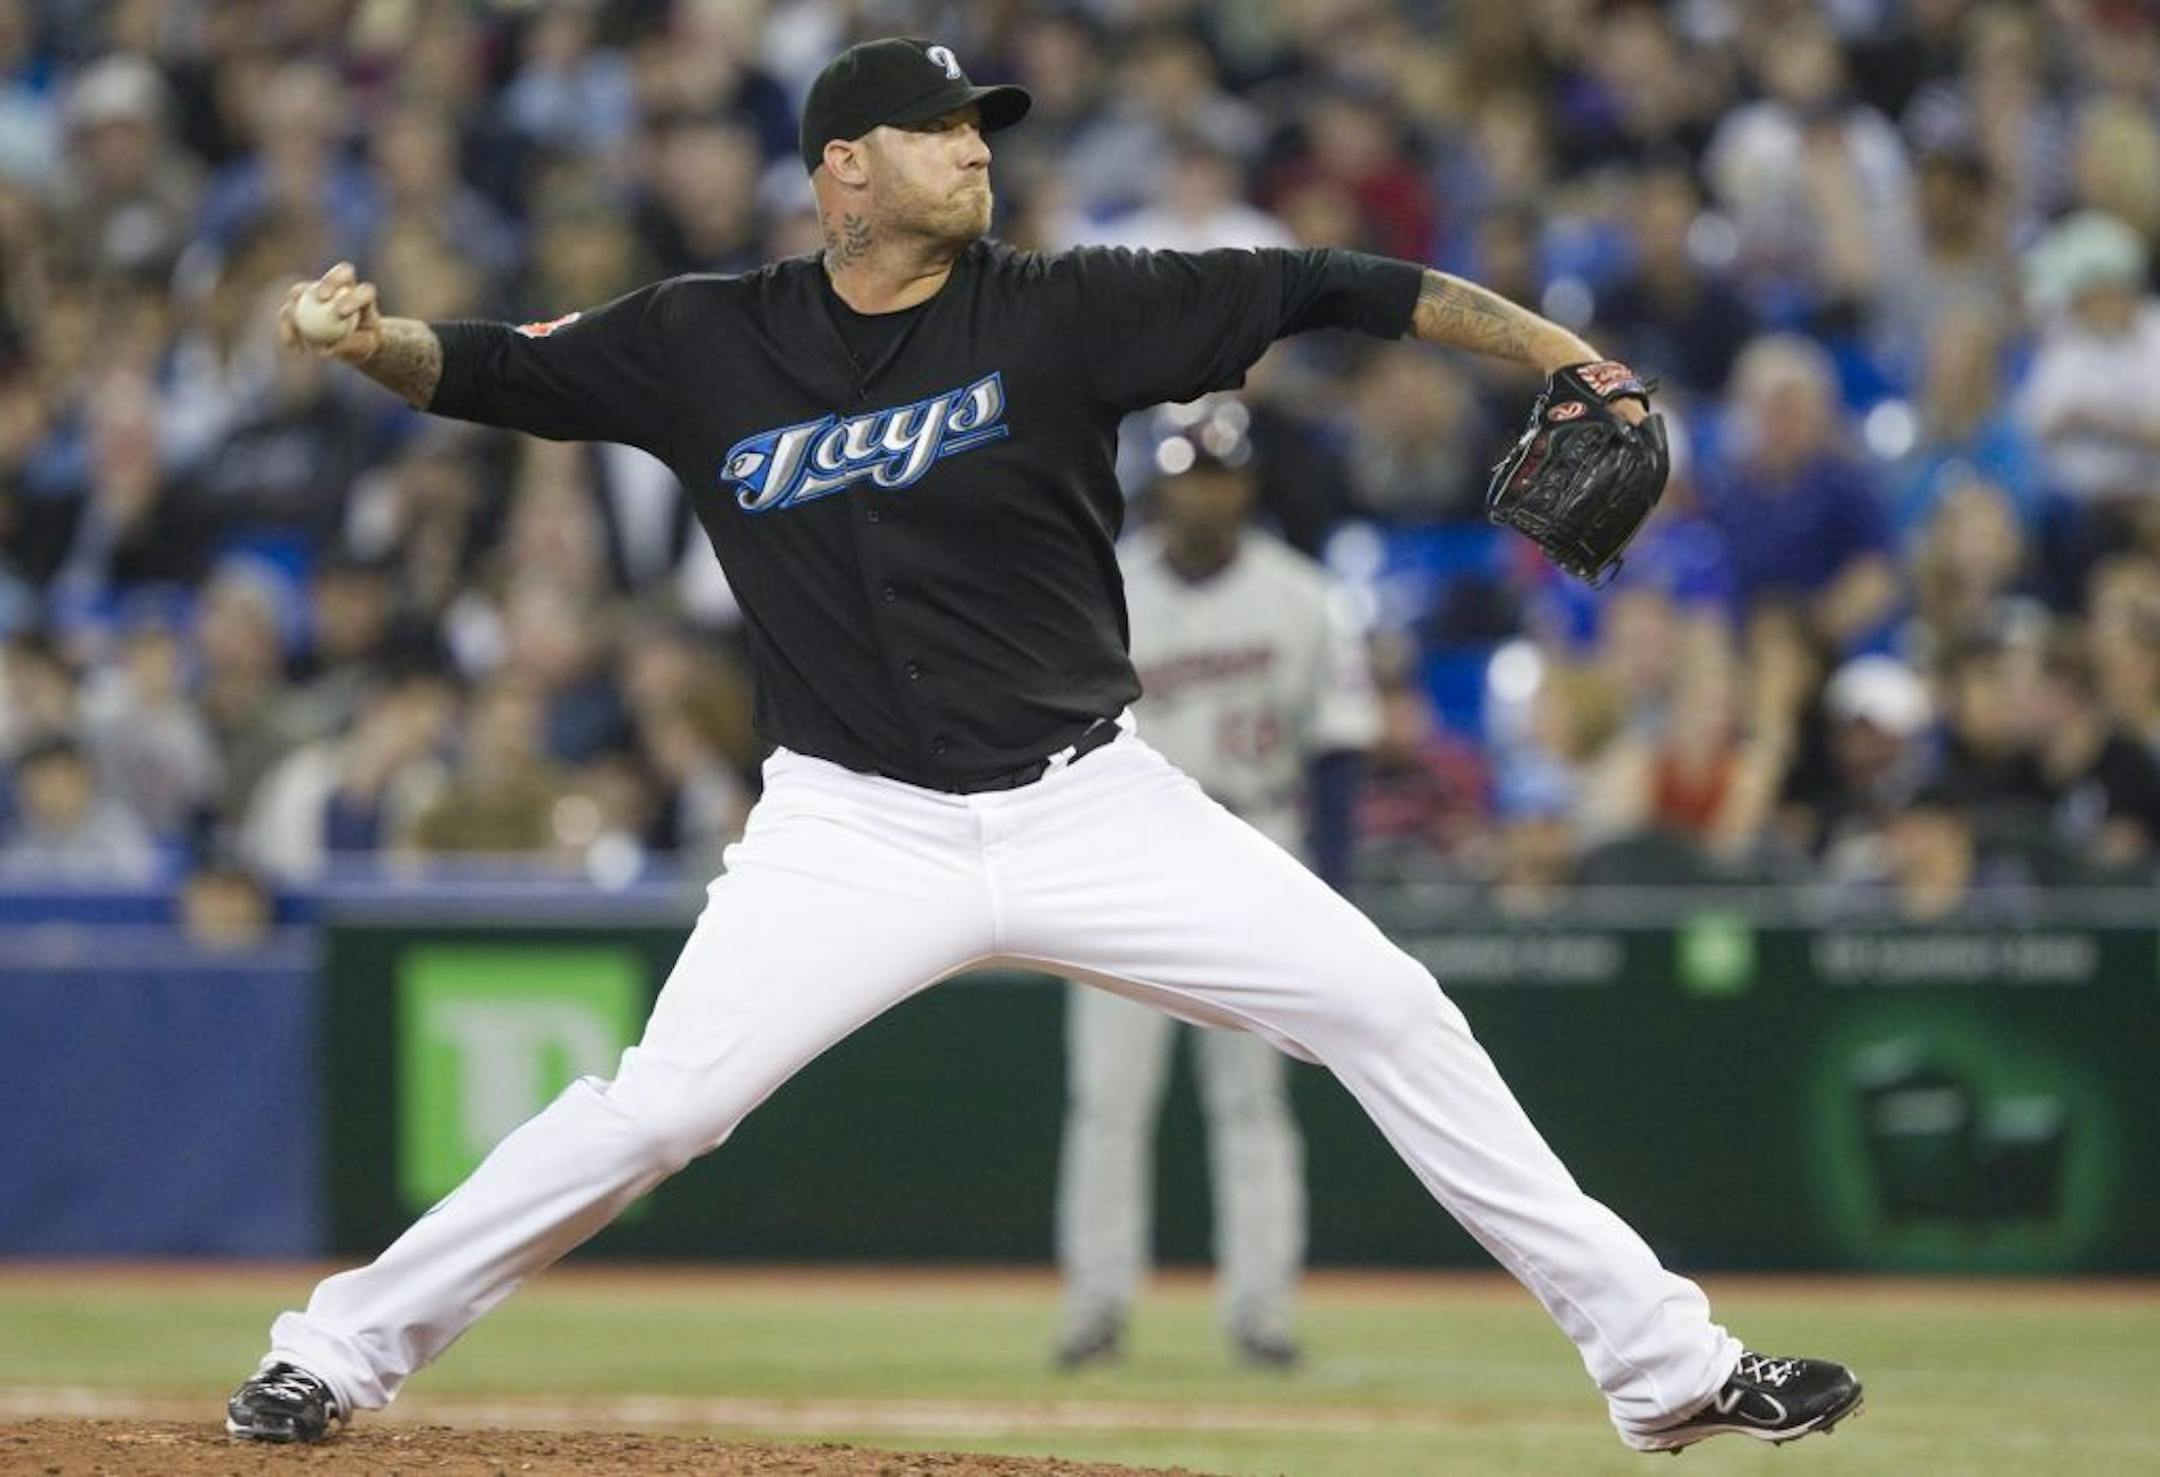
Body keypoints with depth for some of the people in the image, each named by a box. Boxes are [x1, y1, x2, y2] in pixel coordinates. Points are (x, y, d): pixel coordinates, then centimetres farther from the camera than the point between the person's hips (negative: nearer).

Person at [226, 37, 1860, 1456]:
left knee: (1386, 1010, -6)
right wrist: (368, 338, -18)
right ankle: (344, 1349, 4)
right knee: (658, 1106, -14)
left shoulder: (1058, 313, -5)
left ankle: (1660, 1358, 2)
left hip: (1093, 803, 1)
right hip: (855, 831, -1)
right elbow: (489, 371, 4)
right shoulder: (710, 347, -2)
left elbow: (1318, 290, -10)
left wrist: (1543, 343, -20)